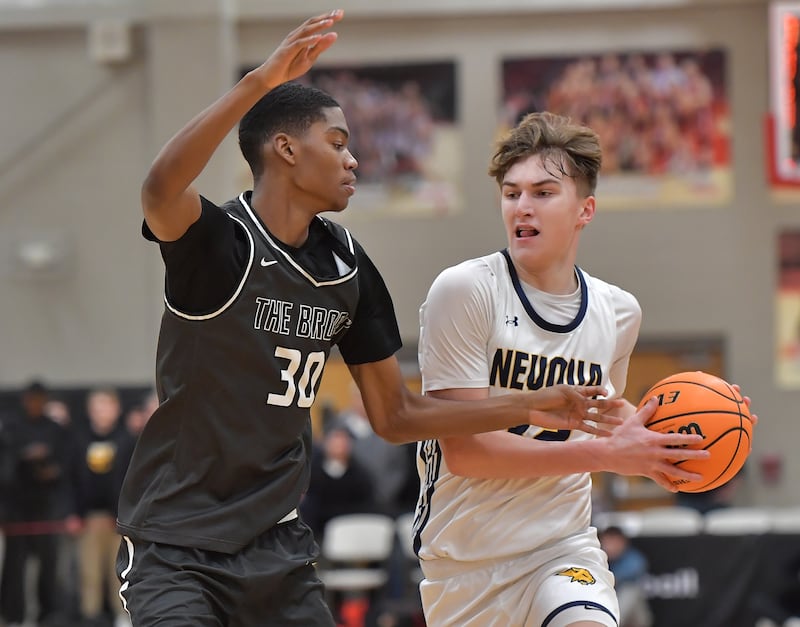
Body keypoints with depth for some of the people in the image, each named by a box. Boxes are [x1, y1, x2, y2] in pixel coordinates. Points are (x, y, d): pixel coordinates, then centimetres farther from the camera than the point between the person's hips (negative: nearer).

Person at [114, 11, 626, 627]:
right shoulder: (217, 241, -14)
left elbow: (395, 414, 15)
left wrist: (529, 407, 9)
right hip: (175, 542, -6)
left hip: (276, 542, 6)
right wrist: (258, 83, -47)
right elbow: (161, 190, -39)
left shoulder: (346, 265, 6)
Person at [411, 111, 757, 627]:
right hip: (463, 560, -2)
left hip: (563, 545, 2)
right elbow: (464, 449, -20)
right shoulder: (464, 291, -14)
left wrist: (656, 440, 3)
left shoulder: (619, 312, 2)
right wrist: (609, 454, -22)